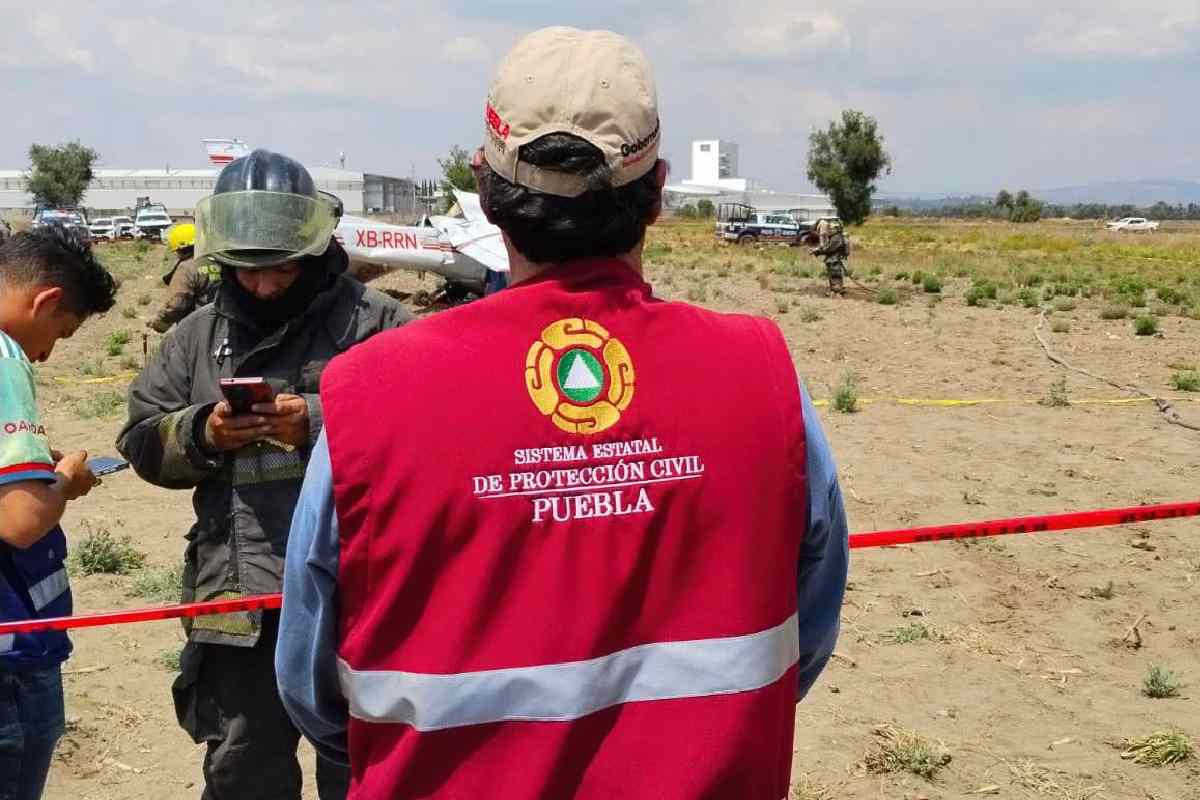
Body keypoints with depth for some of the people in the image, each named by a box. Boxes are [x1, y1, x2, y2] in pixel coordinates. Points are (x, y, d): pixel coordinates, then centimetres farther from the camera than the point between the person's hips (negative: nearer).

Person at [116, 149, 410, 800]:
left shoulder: (372, 321, -3)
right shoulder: (199, 336, 12)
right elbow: (142, 440, 11)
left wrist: (318, 425, -22)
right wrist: (202, 434, -9)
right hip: (240, 599, 4)